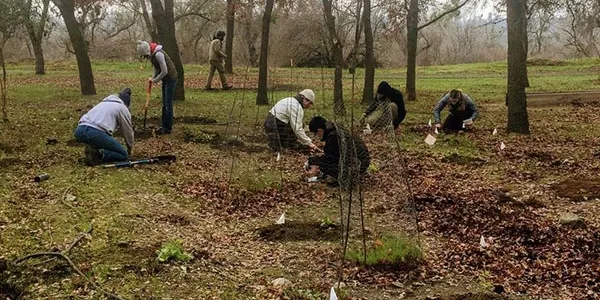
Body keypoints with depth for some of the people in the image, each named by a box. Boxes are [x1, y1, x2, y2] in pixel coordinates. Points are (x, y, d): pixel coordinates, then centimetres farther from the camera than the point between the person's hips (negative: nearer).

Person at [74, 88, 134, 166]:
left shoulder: (103, 102, 35)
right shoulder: (123, 108, 16)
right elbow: (128, 130, 22)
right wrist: (130, 148, 39)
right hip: (95, 133, -7)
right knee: (123, 155, 6)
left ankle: (92, 148, 7)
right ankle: (97, 155, -15)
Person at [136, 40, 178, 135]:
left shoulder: (158, 54, -25)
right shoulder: (152, 54, 3)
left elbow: (164, 71, -24)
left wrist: (155, 80, -13)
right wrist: (154, 78, -1)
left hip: (171, 78, -9)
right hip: (165, 79, 9)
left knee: (168, 104, -6)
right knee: (164, 104, 13)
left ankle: (168, 128, 0)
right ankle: (164, 125, 20)